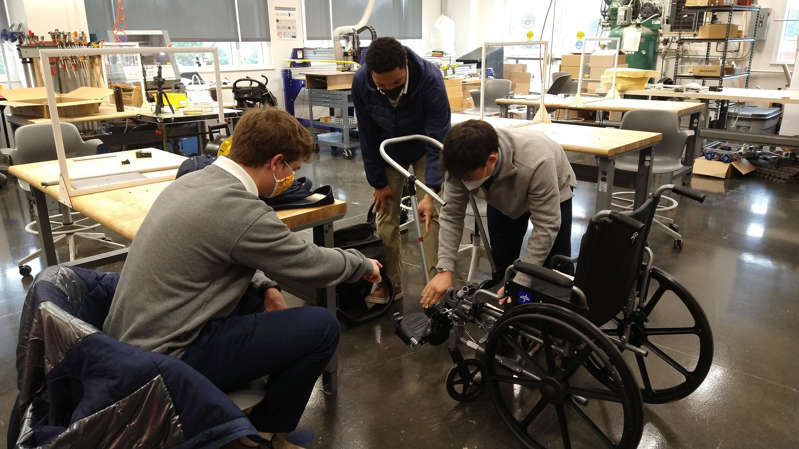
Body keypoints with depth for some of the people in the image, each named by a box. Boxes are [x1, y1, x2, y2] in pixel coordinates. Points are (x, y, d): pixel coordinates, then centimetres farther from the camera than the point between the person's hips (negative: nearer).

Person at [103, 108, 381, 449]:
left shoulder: (192, 181, 3)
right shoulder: (239, 209, -24)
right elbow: (313, 265, -11)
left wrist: (265, 286, 4)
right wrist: (363, 265, 8)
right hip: (165, 359, -9)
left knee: (261, 296, 21)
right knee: (322, 327, -10)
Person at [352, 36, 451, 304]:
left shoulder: (430, 79, -35)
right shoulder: (361, 82, -27)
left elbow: (438, 139, -32)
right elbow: (368, 137, -15)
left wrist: (431, 191, -37)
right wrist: (378, 182, -10)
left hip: (424, 149, -2)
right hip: (388, 151, 2)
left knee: (431, 213, -9)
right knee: (385, 216, 2)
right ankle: (391, 282, 14)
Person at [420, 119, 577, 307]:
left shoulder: (535, 164, -46)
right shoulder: (463, 162, -33)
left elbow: (546, 227, -37)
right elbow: (451, 214, -23)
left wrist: (520, 282, -37)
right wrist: (444, 269, -29)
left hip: (553, 193, -3)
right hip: (503, 196, 3)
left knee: (558, 269, -4)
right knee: (501, 264, 3)